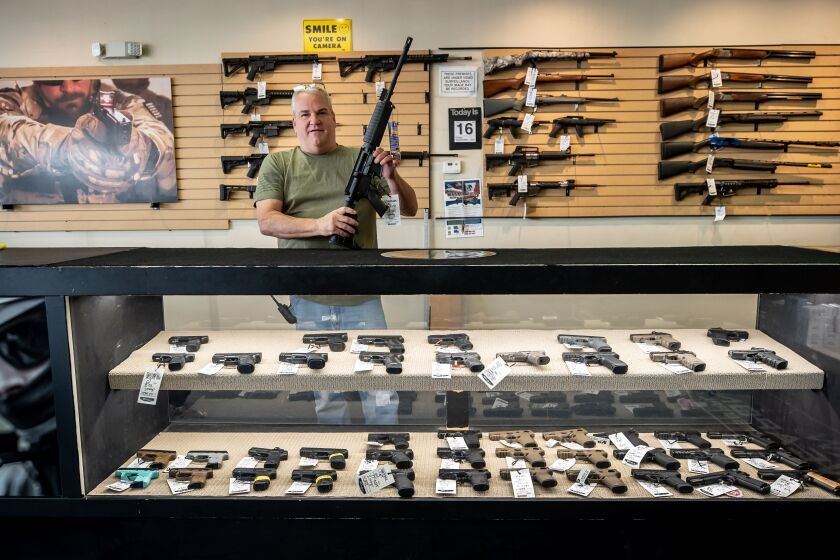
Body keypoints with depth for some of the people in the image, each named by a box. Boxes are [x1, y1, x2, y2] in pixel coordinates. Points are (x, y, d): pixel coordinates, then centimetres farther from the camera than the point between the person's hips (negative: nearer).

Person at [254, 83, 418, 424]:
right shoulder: (277, 164, 10)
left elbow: (409, 209, 9)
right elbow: (266, 221, -3)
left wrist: (391, 177, -11)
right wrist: (320, 225, -18)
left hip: (363, 297, 0)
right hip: (308, 300, 0)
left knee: (382, 394, 1)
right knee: (326, 399, 11)